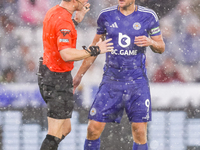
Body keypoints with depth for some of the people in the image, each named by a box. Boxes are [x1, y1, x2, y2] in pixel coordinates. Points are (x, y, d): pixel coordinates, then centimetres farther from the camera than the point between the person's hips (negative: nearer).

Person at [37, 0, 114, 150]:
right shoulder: (64, 21, -22)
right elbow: (66, 54, -32)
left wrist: (76, 20, 23)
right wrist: (95, 50, -22)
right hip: (58, 79, -10)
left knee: (65, 128, 18)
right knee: (55, 134, -6)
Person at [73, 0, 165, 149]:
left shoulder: (148, 16, -1)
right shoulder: (106, 15, 2)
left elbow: (161, 48, 8)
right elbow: (95, 46, 14)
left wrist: (151, 42, -15)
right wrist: (79, 74, 15)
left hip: (137, 82, -1)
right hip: (111, 81, 1)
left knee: (140, 133, -5)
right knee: (94, 129, -5)